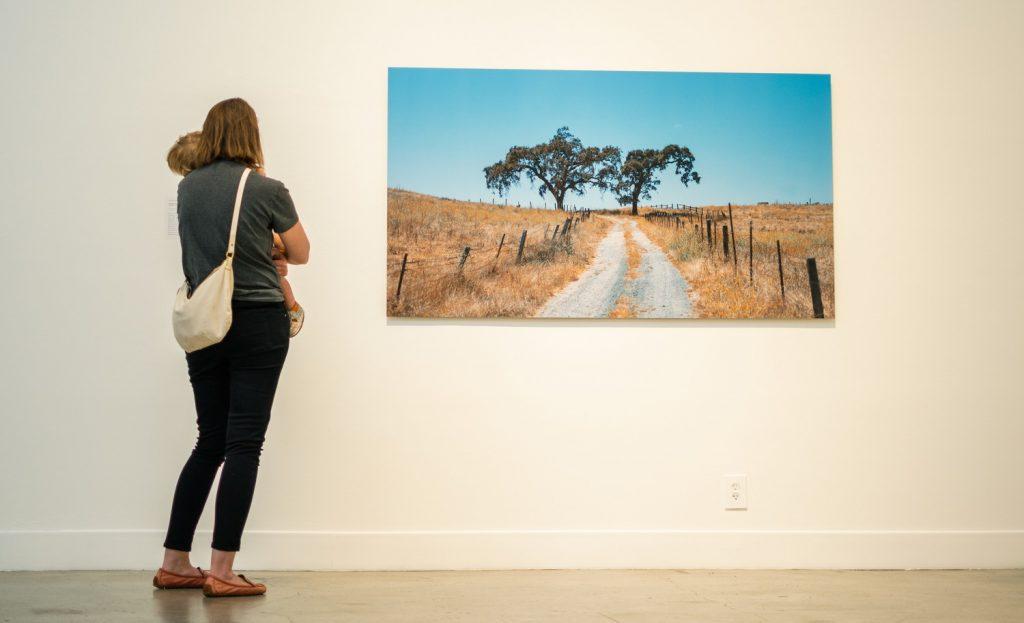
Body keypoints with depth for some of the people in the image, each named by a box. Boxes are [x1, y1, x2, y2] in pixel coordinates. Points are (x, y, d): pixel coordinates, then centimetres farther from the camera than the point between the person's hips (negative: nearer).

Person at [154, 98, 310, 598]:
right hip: (258, 322, -5)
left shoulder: (186, 188, 5)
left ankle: (174, 562, 19)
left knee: (210, 441, 14)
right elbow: (300, 254, 7)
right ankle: (221, 570, 1)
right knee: (244, 443, 0)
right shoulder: (268, 190, -7)